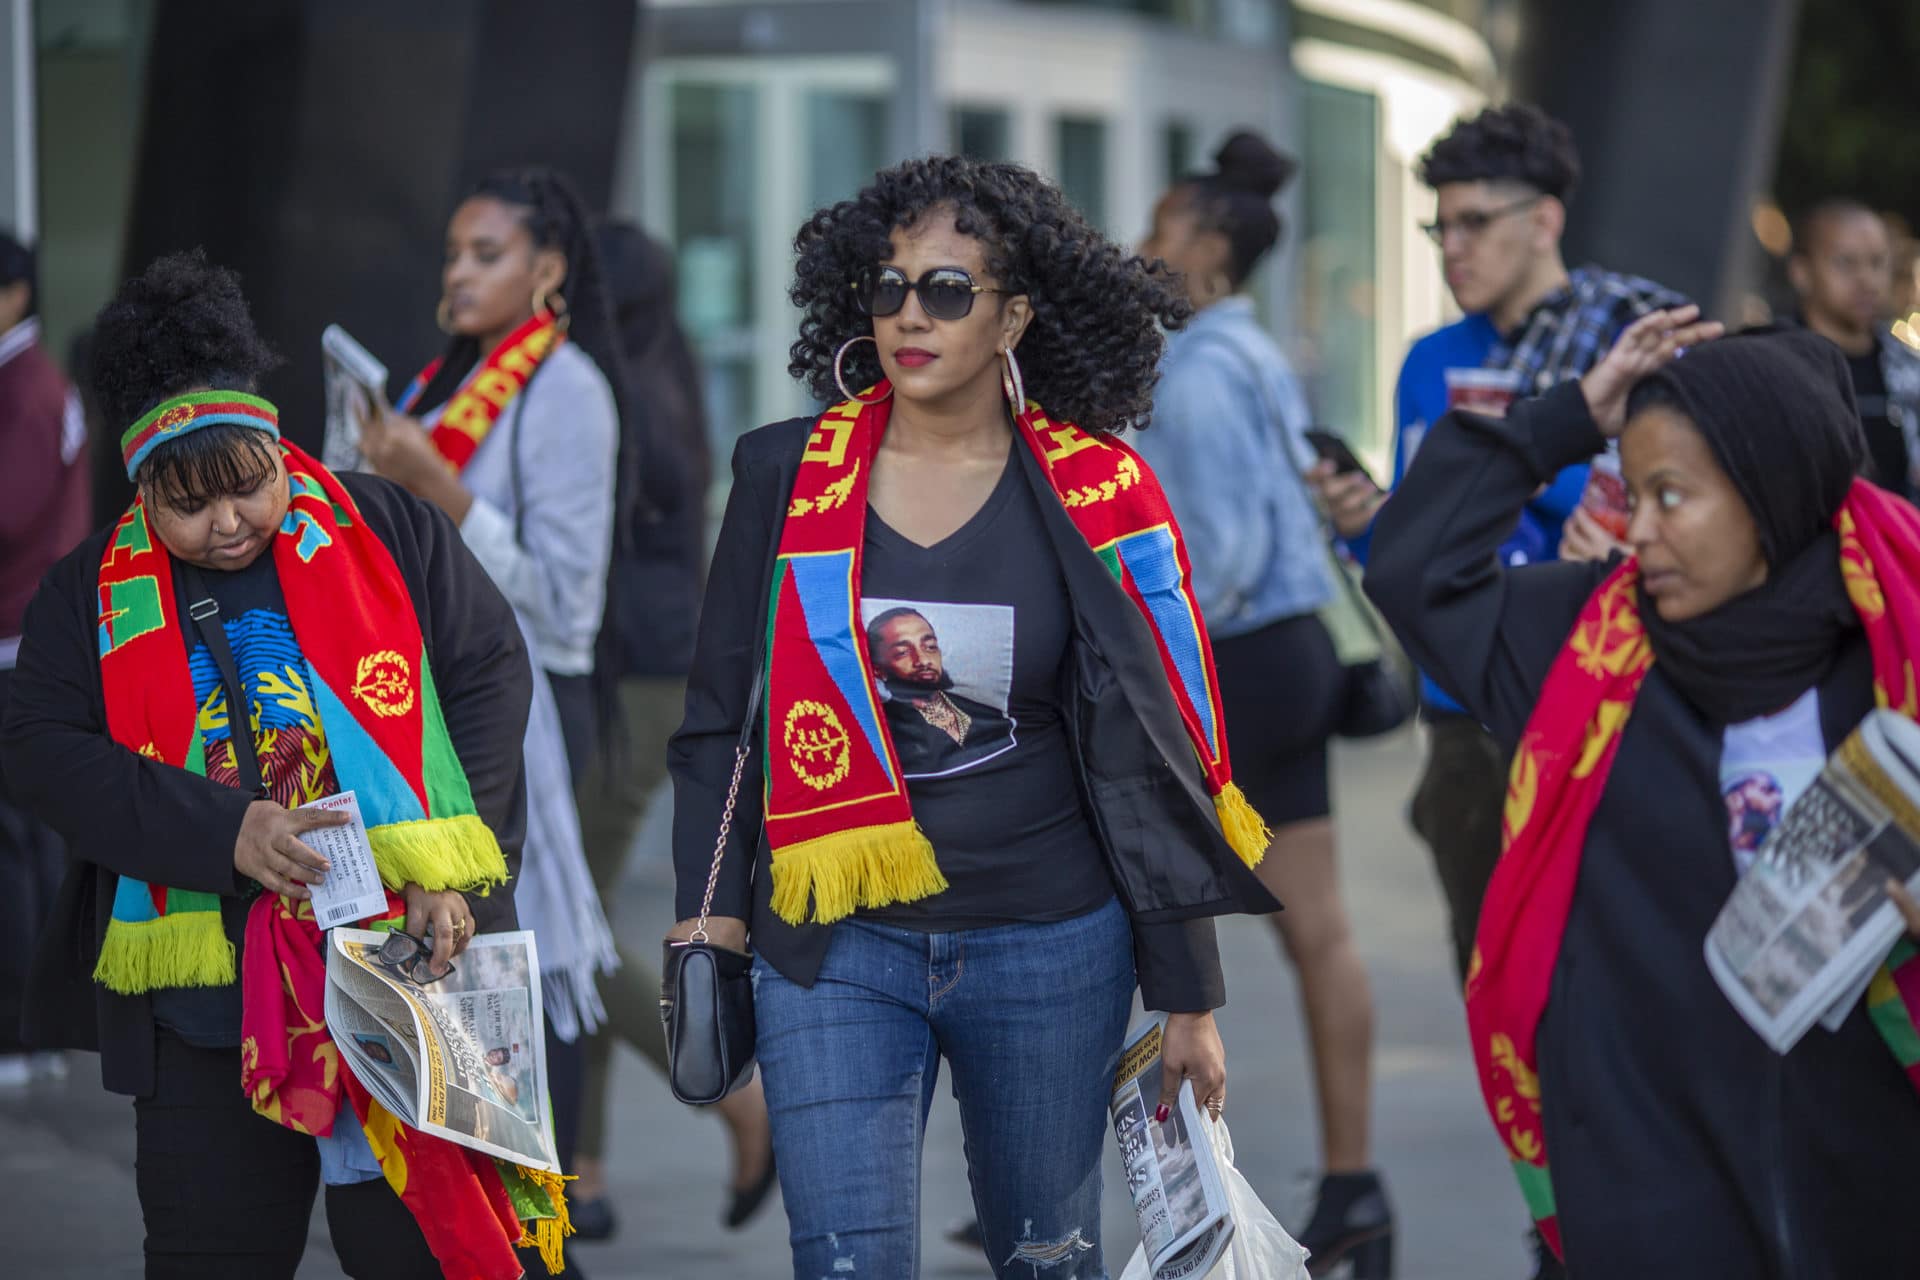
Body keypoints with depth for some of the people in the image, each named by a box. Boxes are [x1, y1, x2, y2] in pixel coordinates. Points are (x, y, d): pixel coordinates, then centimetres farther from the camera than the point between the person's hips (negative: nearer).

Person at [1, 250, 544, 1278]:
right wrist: (221, 834, -16)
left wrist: (448, 866, -9)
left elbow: (488, 673, 4)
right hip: (203, 1006, 2)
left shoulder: (384, 532, 4)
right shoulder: (94, 597, 7)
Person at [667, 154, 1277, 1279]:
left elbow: (1156, 756, 2)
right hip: (837, 952, 0)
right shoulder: (788, 478, 2)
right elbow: (720, 722, 7)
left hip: (1052, 944, 0)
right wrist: (709, 925, -2)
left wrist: (1189, 996, 2)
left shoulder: (1099, 498, 0)